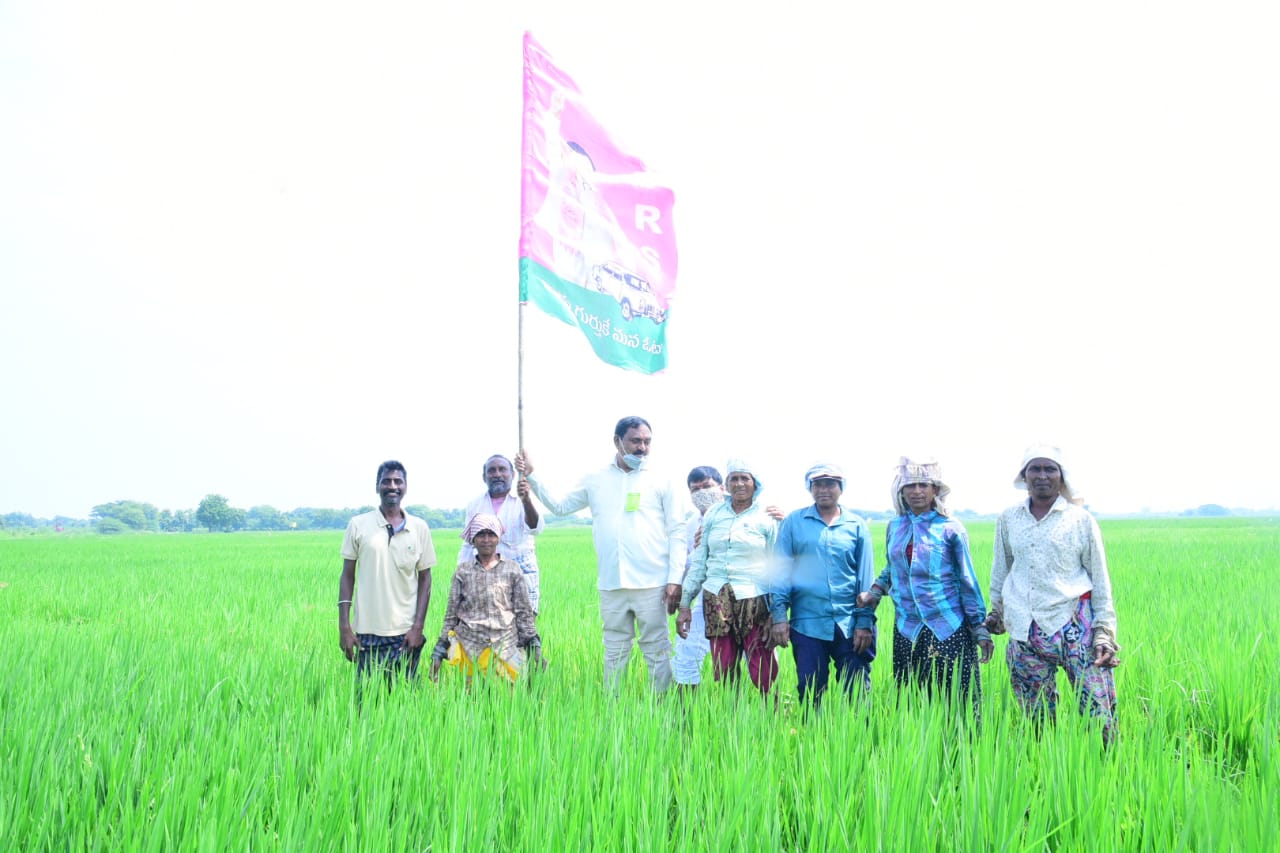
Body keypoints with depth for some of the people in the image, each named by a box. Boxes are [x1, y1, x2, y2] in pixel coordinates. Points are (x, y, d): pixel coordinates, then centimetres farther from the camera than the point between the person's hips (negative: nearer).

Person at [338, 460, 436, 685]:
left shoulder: (420, 528, 5)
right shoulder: (358, 525, 2)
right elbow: (347, 576, 4)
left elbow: (425, 578, 8)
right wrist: (344, 627, -2)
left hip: (405, 633, 1)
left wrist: (418, 627, -1)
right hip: (367, 633, -1)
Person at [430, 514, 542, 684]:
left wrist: (535, 647, -1)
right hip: (470, 646, 0)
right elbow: (451, 615, 8)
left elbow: (524, 613, 6)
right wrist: (439, 651, 4)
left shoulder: (512, 570, 4)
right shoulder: (463, 572, 5)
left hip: (507, 647, 0)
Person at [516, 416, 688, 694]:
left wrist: (675, 579, -7)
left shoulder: (662, 481, 2)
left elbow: (677, 532, 0)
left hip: (652, 585, -3)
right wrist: (531, 476, 11)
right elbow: (560, 506, 20)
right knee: (614, 653, 11)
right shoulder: (596, 480, 12)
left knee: (657, 651, -1)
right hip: (611, 586, 3)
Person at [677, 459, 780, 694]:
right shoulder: (713, 515, 10)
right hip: (716, 601, 3)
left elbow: (778, 568, 2)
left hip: (754, 601, -3)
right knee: (723, 674, 6)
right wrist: (685, 604, 8)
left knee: (763, 675, -7)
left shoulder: (767, 519, 2)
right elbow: (698, 561, 13)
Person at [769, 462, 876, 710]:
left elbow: (865, 577, 5)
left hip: (849, 625, 0)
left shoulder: (857, 525, 7)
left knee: (857, 695, 2)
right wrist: (779, 615, -5)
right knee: (810, 693, 5)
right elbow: (781, 570, 3)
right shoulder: (794, 522, 6)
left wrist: (865, 622, -2)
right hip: (808, 624, 0)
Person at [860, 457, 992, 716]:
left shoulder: (950, 529, -3)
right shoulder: (894, 527, 8)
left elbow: (967, 581, 0)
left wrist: (980, 629, -2)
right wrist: (874, 593, 4)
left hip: (948, 629, -4)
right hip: (907, 630, 4)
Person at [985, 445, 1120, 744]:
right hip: (1026, 633, 3)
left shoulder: (1081, 520, 1)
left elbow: (1100, 581, 3)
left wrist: (1105, 632, -3)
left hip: (1076, 628, -3)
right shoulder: (1008, 519, 8)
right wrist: (996, 611, 27)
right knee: (1037, 717, 7)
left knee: (1099, 714, -10)